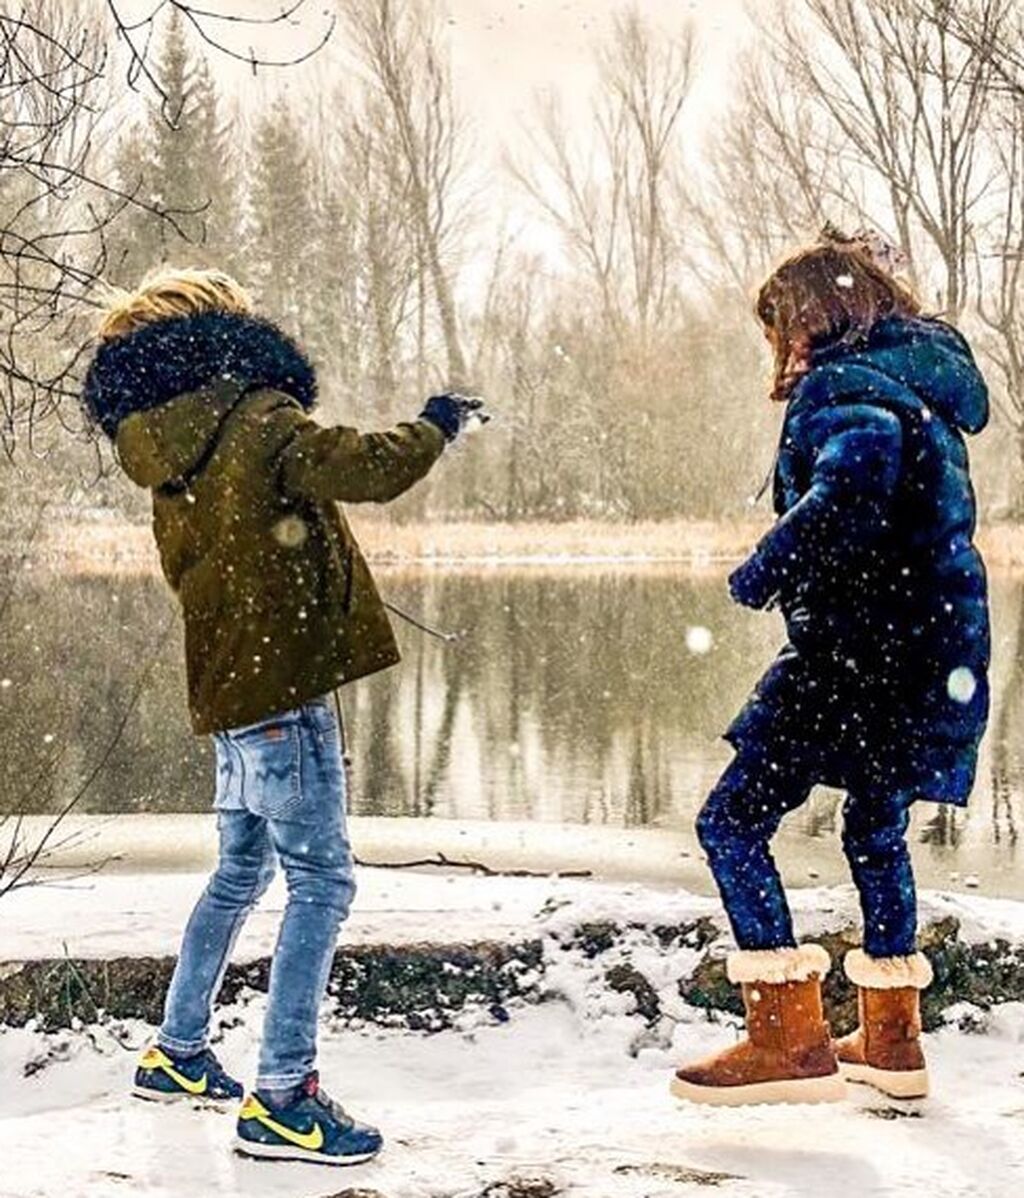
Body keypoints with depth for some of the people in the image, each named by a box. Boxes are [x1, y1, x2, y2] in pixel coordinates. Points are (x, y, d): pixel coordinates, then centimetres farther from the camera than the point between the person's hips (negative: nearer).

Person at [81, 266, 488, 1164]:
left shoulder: (171, 469, 11)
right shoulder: (262, 424, -12)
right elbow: (372, 471, -23)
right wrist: (438, 422, -5)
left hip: (228, 692, 9)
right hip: (283, 694, -9)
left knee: (240, 873, 22)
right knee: (320, 883, -4)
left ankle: (178, 1055, 33)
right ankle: (281, 1097, -3)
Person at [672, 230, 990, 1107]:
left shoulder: (847, 387, -11)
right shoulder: (925, 387, 18)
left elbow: (850, 485, -30)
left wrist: (766, 570, -20)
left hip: (860, 651, -10)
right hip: (936, 654, 10)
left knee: (734, 821, -7)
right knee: (877, 829, 22)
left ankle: (791, 1040, -9)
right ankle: (891, 1040, 33)